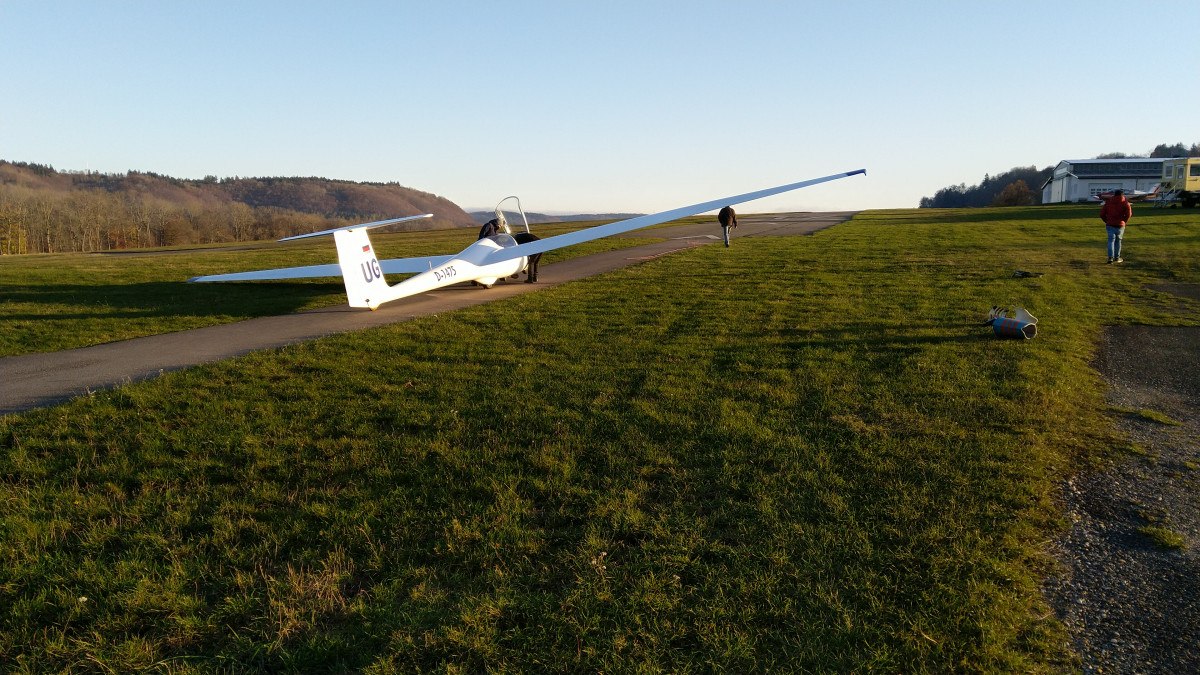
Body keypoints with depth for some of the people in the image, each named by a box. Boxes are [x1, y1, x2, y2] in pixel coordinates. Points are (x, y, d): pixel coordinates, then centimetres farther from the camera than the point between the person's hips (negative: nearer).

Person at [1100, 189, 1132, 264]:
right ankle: (1116, 257, 22)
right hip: (1120, 225, -1)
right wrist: (1124, 221, 0)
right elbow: (1129, 213, -15)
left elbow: (1102, 214, 4)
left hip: (1110, 225, 1)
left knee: (1111, 241, -2)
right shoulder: (1125, 202, 0)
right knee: (1118, 241, 14)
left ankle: (1110, 257, -18)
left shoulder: (1108, 202, 7)